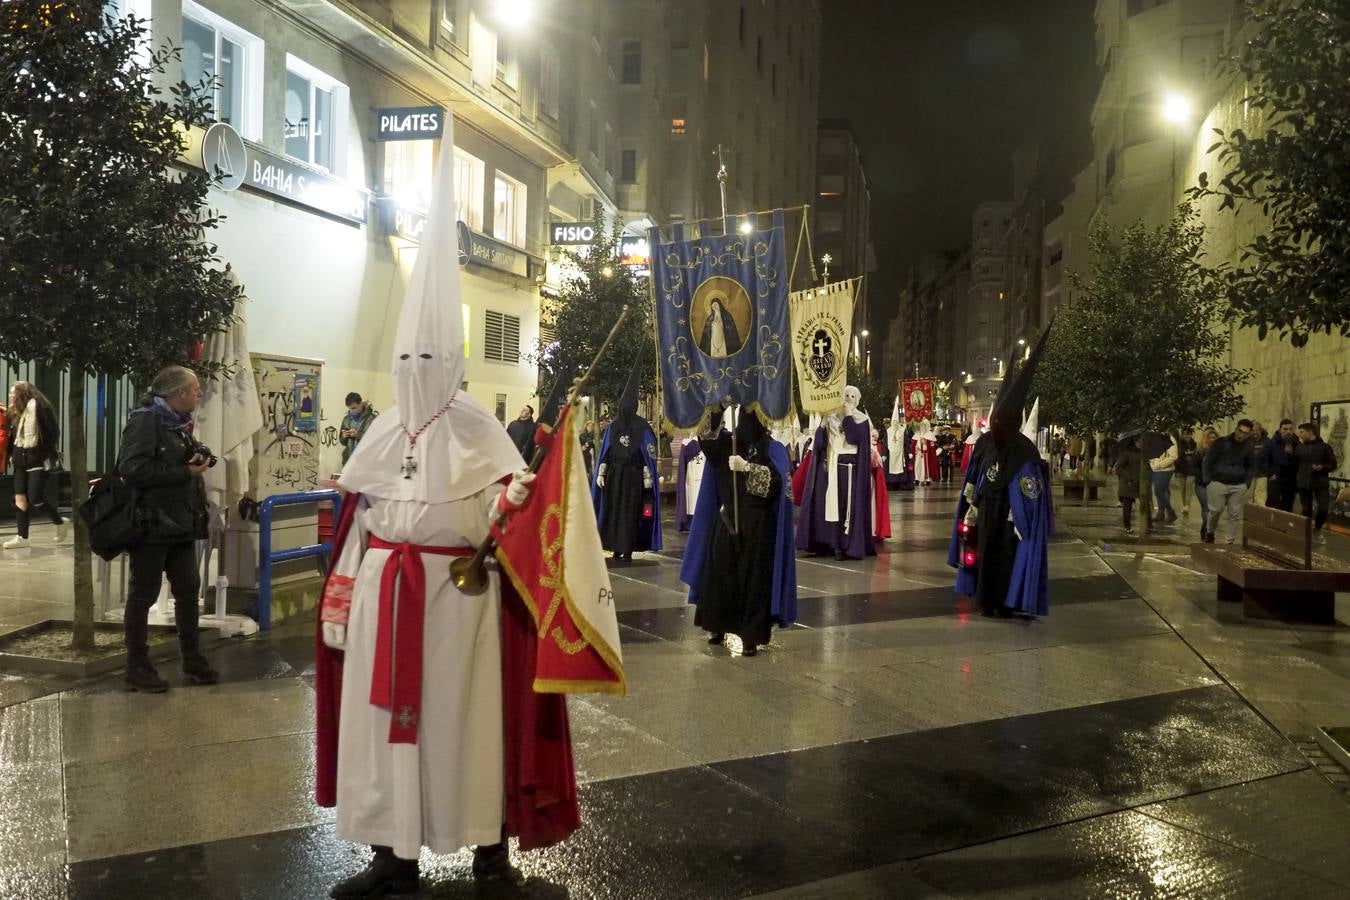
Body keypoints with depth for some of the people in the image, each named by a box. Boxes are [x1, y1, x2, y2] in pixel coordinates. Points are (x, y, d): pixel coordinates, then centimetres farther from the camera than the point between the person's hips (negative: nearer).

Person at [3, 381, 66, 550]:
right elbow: (13, 435, 19)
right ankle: (22, 537, 6)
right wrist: (13, 454, 4)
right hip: (21, 460, 8)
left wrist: (49, 456, -17)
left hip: (37, 459, -8)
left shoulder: (37, 406, -10)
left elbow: (51, 431, -15)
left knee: (35, 498, -9)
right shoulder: (17, 412, 15)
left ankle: (59, 523, 14)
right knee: (20, 498, 2)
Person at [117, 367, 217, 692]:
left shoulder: (178, 422, 14)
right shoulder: (145, 420, -13)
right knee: (143, 594, 3)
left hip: (180, 523, 9)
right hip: (151, 524, -9)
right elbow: (132, 468, -24)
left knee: (188, 589, 11)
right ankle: (137, 667, 14)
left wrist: (197, 460, 4)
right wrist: (185, 473, -21)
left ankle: (192, 661, 21)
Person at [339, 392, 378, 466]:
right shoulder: (347, 418, 11)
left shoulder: (372, 418, -7)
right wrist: (344, 437, -4)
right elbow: (343, 441, 19)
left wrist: (358, 435, -19)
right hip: (349, 459, 5)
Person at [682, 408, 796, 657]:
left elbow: (776, 481, -20)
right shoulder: (731, 443, 9)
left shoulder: (773, 450, -5)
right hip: (726, 521, 5)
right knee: (721, 574, 9)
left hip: (756, 526, -5)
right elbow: (707, 437, -4)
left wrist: (747, 467, -31)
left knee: (752, 579, -4)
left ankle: (751, 635, 1)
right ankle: (720, 626, 24)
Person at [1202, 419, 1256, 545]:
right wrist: (1208, 479, -6)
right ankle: (1210, 533, 20)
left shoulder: (1248, 447, 5)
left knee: (1235, 514, -1)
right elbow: (1208, 460, -1)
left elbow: (1252, 466, 18)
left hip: (1238, 486, 3)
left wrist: (1247, 483, 7)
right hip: (1218, 483, -3)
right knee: (1216, 510, -4)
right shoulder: (1222, 443, -5)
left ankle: (1231, 541, 5)